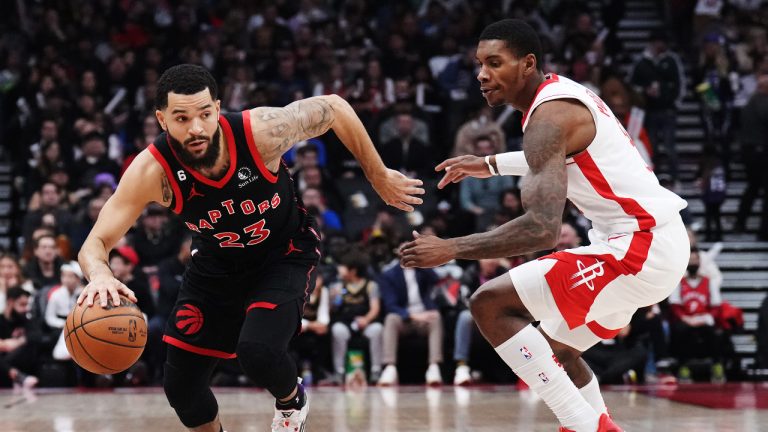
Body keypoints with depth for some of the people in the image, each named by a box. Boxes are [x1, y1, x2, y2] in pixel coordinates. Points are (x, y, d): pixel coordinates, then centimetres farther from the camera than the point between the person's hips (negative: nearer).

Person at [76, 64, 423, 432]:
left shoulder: (262, 130, -32)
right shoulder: (152, 171, -28)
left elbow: (334, 109, -14)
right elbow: (96, 243, -27)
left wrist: (379, 177, -4)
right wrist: (100, 276, -52)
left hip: (285, 255, -3)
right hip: (216, 263, 3)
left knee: (257, 351, -27)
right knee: (180, 387, 2)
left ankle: (292, 401, 9)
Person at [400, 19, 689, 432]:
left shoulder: (548, 115, -16)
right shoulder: (563, 93, 13)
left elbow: (543, 228, -27)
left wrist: (450, 249, -23)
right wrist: (491, 164, 35)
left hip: (639, 247, -10)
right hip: (660, 242, 10)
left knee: (490, 304, -12)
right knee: (555, 347, 24)